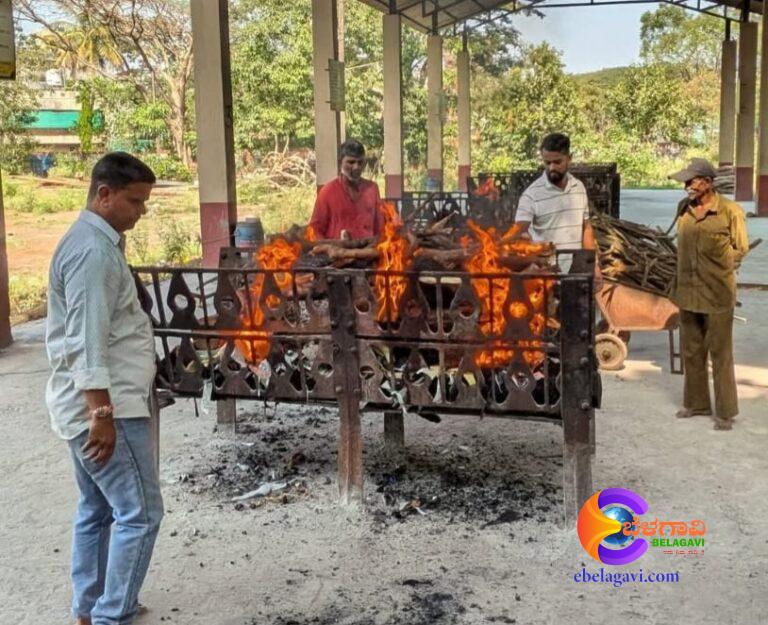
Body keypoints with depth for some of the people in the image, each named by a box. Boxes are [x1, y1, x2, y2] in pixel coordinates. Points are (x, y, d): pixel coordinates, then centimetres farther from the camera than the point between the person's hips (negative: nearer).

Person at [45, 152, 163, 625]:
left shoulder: (96, 241, 15)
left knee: (98, 510, 17)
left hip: (93, 402, 11)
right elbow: (87, 343, -24)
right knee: (139, 512, -5)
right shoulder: (93, 251, -18)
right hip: (105, 405, -11)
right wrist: (103, 414, -25)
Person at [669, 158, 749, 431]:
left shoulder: (730, 211, -10)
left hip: (717, 295, -5)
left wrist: (719, 271, -2)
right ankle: (696, 402, 29)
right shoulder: (684, 209, 5)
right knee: (692, 352, 15)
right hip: (687, 292, 5)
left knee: (720, 354, 2)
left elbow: (741, 249, -2)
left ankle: (725, 411, 12)